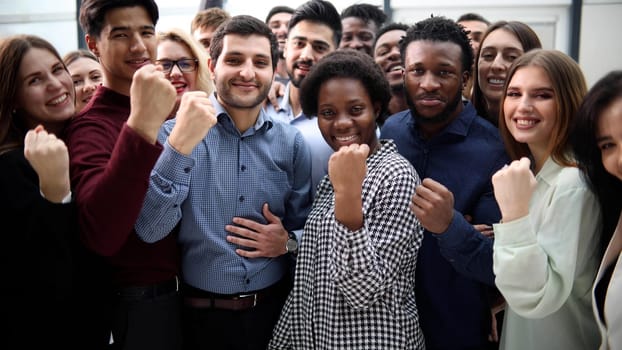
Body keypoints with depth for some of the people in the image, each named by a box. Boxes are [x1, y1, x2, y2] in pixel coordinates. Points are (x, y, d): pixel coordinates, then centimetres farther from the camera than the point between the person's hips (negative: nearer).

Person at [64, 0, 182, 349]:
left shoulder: (168, 110, 3)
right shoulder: (92, 127, -19)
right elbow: (100, 236, -36)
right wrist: (142, 125, -43)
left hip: (188, 288, 7)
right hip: (145, 302, -7)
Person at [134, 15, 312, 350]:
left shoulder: (292, 142, -1)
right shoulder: (175, 133, -8)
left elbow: (308, 228, 8)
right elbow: (149, 230, -20)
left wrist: (288, 242, -13)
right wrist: (180, 144, -29)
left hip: (275, 309, 2)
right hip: (202, 314, -2)